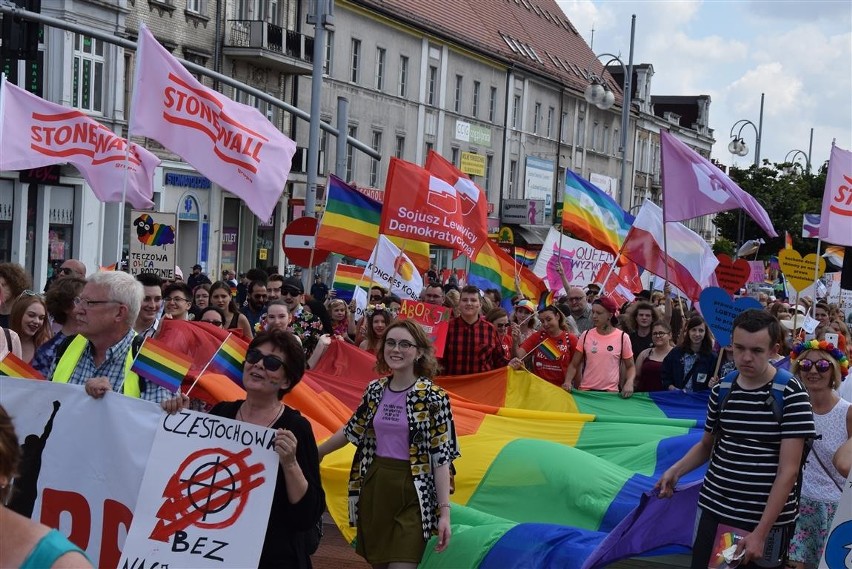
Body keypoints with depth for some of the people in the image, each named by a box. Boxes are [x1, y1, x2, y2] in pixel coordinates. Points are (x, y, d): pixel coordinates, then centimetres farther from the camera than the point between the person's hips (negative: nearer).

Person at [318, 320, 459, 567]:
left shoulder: (433, 397, -10)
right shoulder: (375, 390, 4)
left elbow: (441, 455, -11)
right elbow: (353, 430, 20)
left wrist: (444, 510, -15)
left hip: (411, 493, -5)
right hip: (373, 487, 5)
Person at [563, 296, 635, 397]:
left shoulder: (622, 337, -3)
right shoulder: (586, 335, 2)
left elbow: (630, 366, 7)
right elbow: (574, 364, 7)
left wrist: (629, 383, -12)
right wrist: (567, 382, -10)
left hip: (611, 392, -1)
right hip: (586, 391, 1)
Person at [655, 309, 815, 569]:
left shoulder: (791, 394, -12)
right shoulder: (721, 390, 2)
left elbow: (788, 470, -14)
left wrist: (761, 531, -18)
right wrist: (676, 470, -1)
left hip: (769, 518, -4)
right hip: (713, 510, 4)